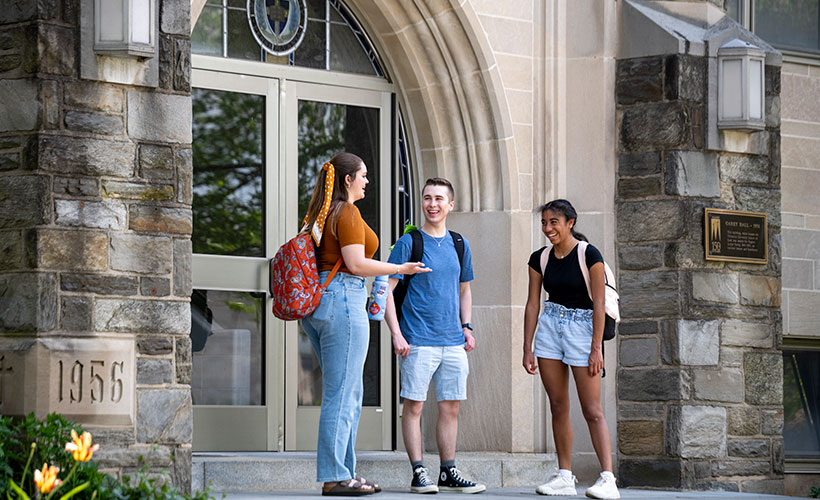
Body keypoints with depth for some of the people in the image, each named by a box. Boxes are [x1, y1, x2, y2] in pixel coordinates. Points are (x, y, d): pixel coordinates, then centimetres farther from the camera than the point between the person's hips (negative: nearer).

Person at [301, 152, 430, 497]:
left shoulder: (320, 214, 17)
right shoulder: (347, 213, -10)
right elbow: (356, 263, -16)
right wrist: (400, 269, -8)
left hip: (317, 301, 10)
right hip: (343, 300, -10)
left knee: (350, 393, 14)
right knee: (341, 394, -7)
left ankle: (344, 471, 16)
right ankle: (334, 477, -6)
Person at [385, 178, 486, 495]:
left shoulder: (459, 244, 13)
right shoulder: (409, 243, -3)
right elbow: (387, 289, -5)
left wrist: (467, 327, 12)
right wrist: (396, 333, -12)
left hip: (453, 341, 5)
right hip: (418, 340, -5)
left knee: (450, 408, 7)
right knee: (413, 406, -4)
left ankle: (448, 473, 14)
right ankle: (418, 472, 0)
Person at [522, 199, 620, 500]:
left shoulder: (589, 255, -11)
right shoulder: (540, 259, 5)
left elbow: (598, 304, -12)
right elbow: (532, 304, 8)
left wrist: (596, 348, -16)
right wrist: (527, 349, 5)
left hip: (582, 325, -5)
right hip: (550, 326, 5)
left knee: (592, 410, -10)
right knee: (558, 407, 6)